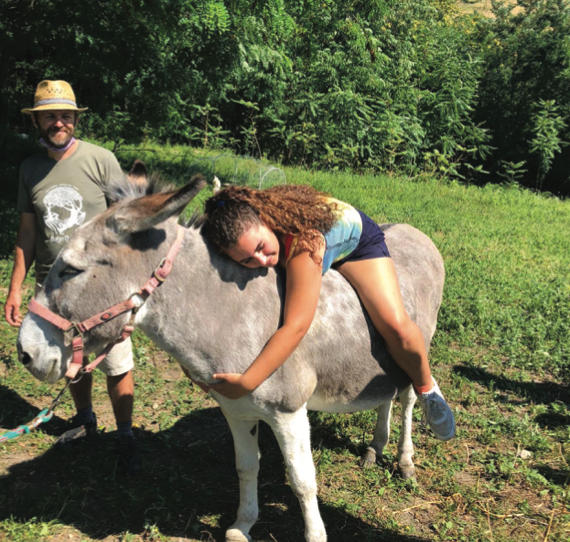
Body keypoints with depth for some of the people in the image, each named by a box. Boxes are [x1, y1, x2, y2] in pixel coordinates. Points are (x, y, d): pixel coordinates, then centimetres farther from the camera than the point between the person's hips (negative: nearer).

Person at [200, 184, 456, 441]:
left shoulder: (303, 244, -48)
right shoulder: (247, 233, -32)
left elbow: (296, 326, -51)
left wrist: (246, 383, -50)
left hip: (355, 239, -5)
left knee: (396, 327, -20)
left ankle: (426, 389, 11)